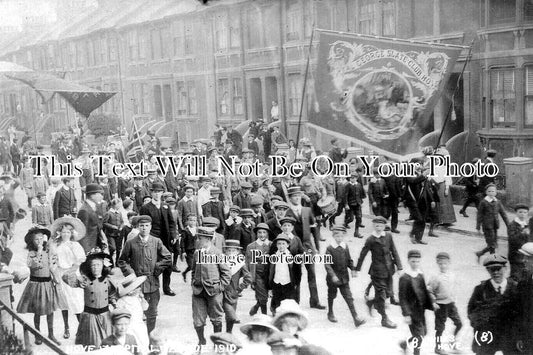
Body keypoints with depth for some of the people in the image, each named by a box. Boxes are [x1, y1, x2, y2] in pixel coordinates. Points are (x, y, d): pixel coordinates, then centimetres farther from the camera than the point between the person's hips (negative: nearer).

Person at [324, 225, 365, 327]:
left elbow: (349, 260, 12)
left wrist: (353, 269, -4)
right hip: (332, 278, -2)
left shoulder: (345, 247, 1)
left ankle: (356, 318, -5)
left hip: (344, 277, 3)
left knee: (349, 297, -1)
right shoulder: (330, 249, -12)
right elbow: (327, 264, -17)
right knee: (331, 296, 16)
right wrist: (332, 275, -27)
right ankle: (330, 314, 38)